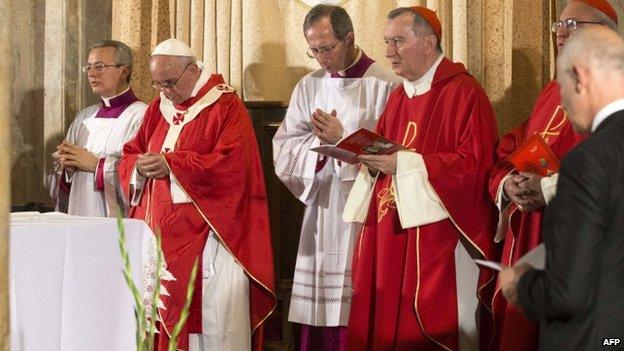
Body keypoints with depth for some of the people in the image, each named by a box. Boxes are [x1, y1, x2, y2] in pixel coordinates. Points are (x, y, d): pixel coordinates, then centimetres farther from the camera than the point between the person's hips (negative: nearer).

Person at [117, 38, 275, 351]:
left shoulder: (226, 107, -5)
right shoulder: (159, 106, 14)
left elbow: (232, 164, -18)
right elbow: (130, 155, 16)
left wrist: (171, 165, -21)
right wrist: (140, 167, -9)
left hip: (207, 237, -6)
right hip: (162, 237, 6)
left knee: (214, 320, -5)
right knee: (164, 313, 5)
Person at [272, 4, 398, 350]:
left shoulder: (384, 85, -6)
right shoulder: (309, 86, 11)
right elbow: (283, 149, 6)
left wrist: (342, 139, -14)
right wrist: (320, 141, -11)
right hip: (321, 218, 5)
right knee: (318, 314, 5)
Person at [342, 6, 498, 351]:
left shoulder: (462, 93, -9)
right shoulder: (398, 96, 16)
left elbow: (474, 164, -18)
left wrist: (404, 164, -20)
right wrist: (372, 162, -3)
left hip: (437, 239, -8)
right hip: (389, 239, 8)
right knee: (383, 322, 7)